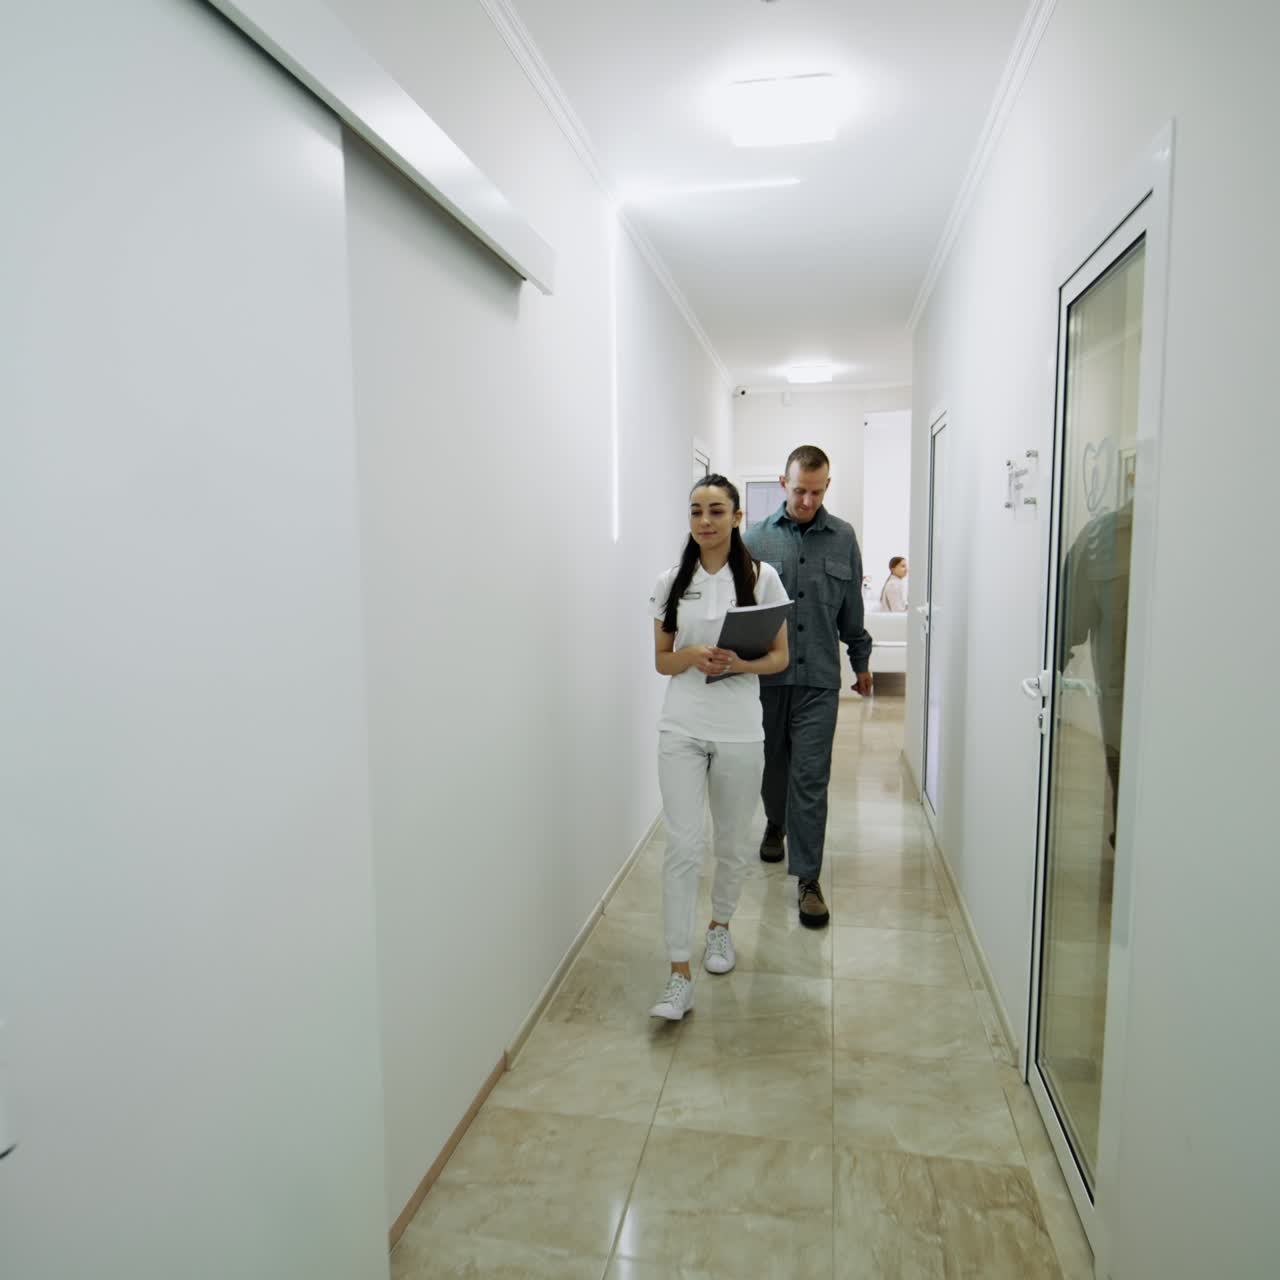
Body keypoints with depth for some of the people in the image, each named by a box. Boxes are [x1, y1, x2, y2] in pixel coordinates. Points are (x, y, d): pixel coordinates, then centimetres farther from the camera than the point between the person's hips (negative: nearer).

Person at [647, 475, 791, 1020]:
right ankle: (679, 976, 1)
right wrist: (691, 657, -14)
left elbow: (780, 657, 2)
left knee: (733, 845, 14)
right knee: (682, 846, -6)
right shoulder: (672, 581, 4)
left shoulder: (762, 576, -1)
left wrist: (740, 664, -18)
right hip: (681, 728, 0)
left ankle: (720, 925, 42)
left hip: (739, 730, 0)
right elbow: (661, 659, 8)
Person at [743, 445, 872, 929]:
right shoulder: (756, 538, 0)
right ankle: (775, 824, 47)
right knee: (773, 763, 18)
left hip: (818, 677, 0)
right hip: (765, 674, 1)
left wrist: (861, 660, 17)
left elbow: (851, 609, 12)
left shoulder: (843, 538, 4)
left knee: (811, 779, -1)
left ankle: (808, 878, 7)